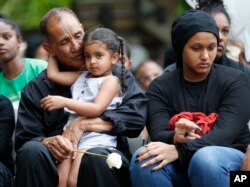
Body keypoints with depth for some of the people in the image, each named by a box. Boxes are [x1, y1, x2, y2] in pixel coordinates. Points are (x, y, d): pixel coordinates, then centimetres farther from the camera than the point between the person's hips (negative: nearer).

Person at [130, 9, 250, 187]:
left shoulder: (236, 81, -2)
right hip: (180, 166, 2)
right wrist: (174, 138, -34)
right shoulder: (161, 87, 6)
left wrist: (179, 150, -32)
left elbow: (224, 134, -17)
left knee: (206, 158, -37)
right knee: (143, 159, -30)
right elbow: (158, 135, -8)